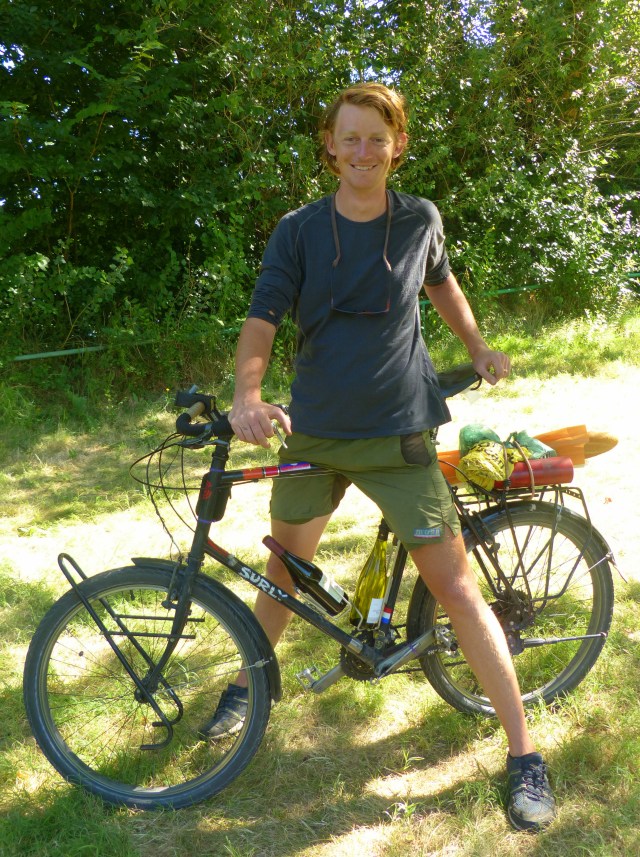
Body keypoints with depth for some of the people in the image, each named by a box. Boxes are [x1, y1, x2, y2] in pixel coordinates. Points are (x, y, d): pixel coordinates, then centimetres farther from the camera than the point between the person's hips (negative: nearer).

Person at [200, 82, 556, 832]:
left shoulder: (420, 220, 1)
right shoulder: (298, 231, -2)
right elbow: (262, 320, -13)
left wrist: (480, 350, 18)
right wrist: (246, 394, -30)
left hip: (397, 437, -1)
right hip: (312, 434, 2)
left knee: (453, 583, -3)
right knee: (286, 566, 17)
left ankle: (523, 753, 11)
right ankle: (249, 682, 44)